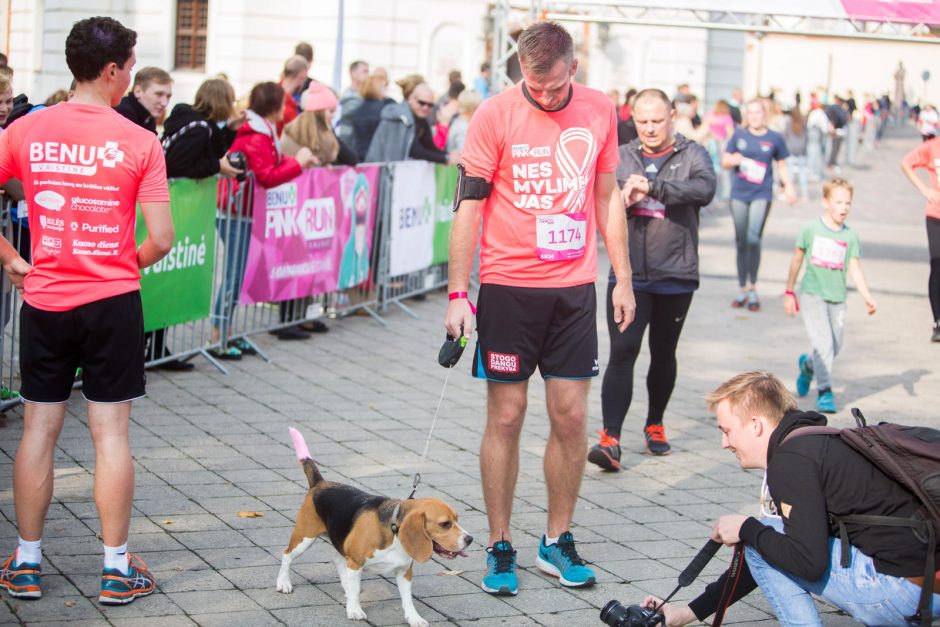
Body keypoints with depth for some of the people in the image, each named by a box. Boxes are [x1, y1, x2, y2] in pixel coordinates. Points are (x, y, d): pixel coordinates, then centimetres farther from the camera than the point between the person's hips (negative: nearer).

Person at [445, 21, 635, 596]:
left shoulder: (600, 111, 4)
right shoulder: (495, 115, -7)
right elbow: (470, 205, -5)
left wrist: (623, 279, 12)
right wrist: (458, 294, -9)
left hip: (574, 288, 3)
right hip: (509, 285, -3)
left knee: (571, 417, 4)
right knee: (507, 417, 1)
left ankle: (558, 542, 19)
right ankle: (500, 548, 13)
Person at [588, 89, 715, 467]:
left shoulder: (692, 155, 1)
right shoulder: (621, 157, 7)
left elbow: (705, 189, -19)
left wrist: (651, 187, -26)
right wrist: (624, 200, -19)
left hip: (676, 276, 0)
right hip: (628, 275, 0)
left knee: (664, 354, 14)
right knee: (622, 352, -11)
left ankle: (655, 425, 32)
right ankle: (610, 439, -15)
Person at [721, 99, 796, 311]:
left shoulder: (774, 138, 3)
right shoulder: (738, 135, 5)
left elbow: (781, 165, 14)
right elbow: (724, 162, 10)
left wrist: (788, 187, 2)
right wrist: (732, 160, -13)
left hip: (761, 194, -2)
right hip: (739, 193, 2)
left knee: (753, 238, -17)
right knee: (741, 241, 7)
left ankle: (752, 289, -6)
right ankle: (743, 289, 18)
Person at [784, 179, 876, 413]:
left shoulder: (850, 236, 2)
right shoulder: (811, 229, -5)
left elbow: (854, 269, -1)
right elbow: (797, 259, 5)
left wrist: (868, 297, -13)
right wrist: (789, 292, 7)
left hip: (837, 298, 4)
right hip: (812, 294, -4)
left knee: (835, 347, 9)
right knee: (824, 343, -14)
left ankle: (808, 366, 39)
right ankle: (824, 392, -7)